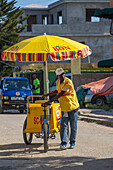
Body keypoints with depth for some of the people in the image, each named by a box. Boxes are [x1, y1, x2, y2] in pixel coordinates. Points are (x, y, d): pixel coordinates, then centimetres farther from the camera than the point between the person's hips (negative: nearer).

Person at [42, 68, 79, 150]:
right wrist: (48, 94, 24)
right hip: (64, 107, 6)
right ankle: (63, 143, -5)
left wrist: (50, 101, -32)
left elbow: (60, 94, -28)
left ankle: (72, 143, 17)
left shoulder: (68, 82, -19)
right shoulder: (58, 82, 5)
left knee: (73, 126, 4)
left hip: (73, 107, -5)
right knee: (63, 125, -4)